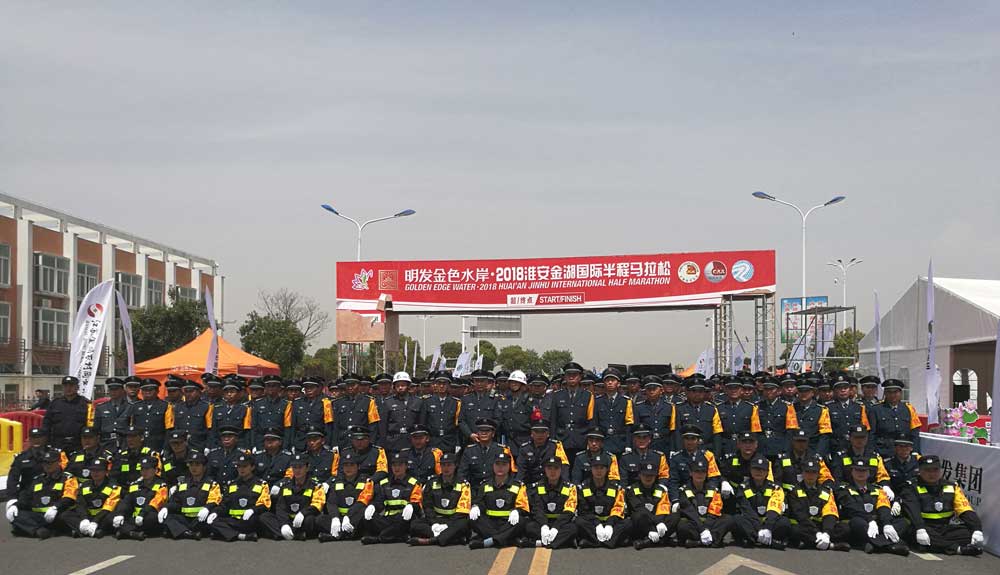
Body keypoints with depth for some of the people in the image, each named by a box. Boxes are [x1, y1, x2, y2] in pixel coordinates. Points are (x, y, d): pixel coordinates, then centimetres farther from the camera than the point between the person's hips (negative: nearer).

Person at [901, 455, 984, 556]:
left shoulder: (951, 487, 14)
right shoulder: (912, 488, 1)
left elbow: (966, 510, 3)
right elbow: (913, 511, -16)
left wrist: (977, 529, -14)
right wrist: (920, 530, -35)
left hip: (946, 528, 4)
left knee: (968, 532, -20)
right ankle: (958, 549, -46)